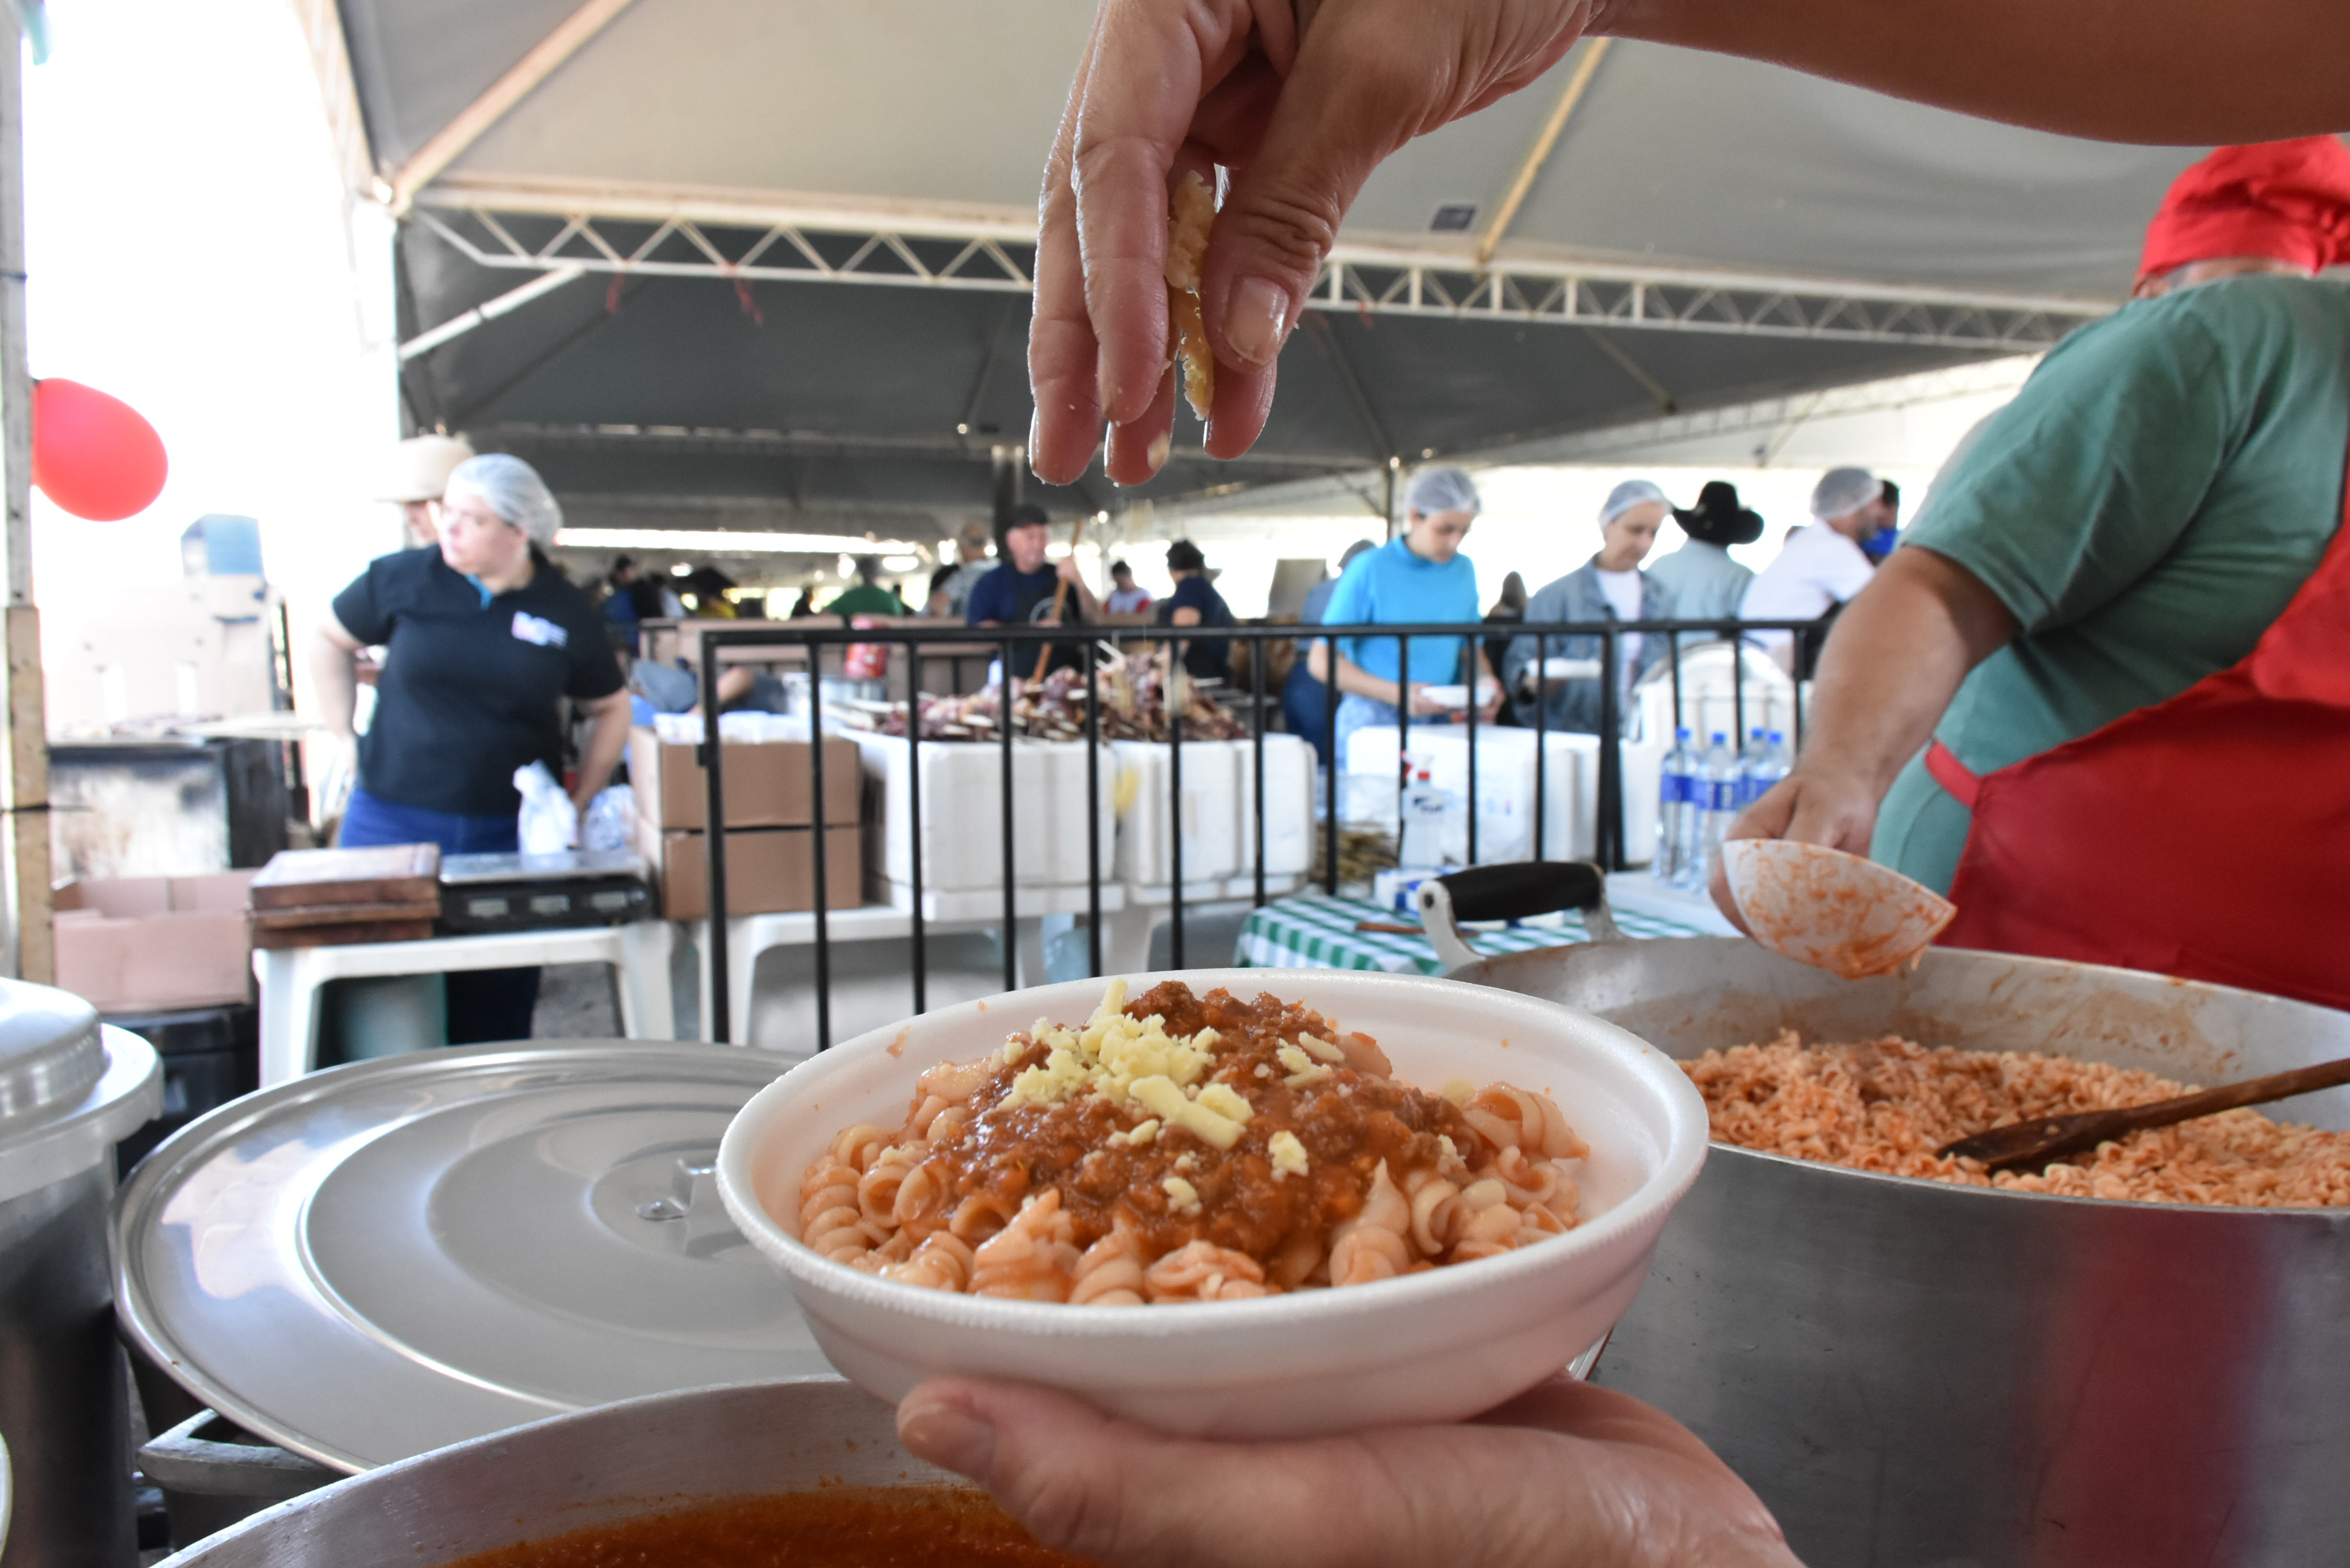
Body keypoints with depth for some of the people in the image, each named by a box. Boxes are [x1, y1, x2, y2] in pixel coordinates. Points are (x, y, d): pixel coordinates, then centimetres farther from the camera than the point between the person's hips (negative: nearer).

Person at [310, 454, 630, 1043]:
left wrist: (577, 804, 3)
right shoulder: (403, 578, -2)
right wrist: (346, 739, 7)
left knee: (498, 1005, 6)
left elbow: (611, 710, 11)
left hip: (512, 832, 0)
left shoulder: (568, 614, -1)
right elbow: (329, 641, 14)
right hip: (394, 821, 0)